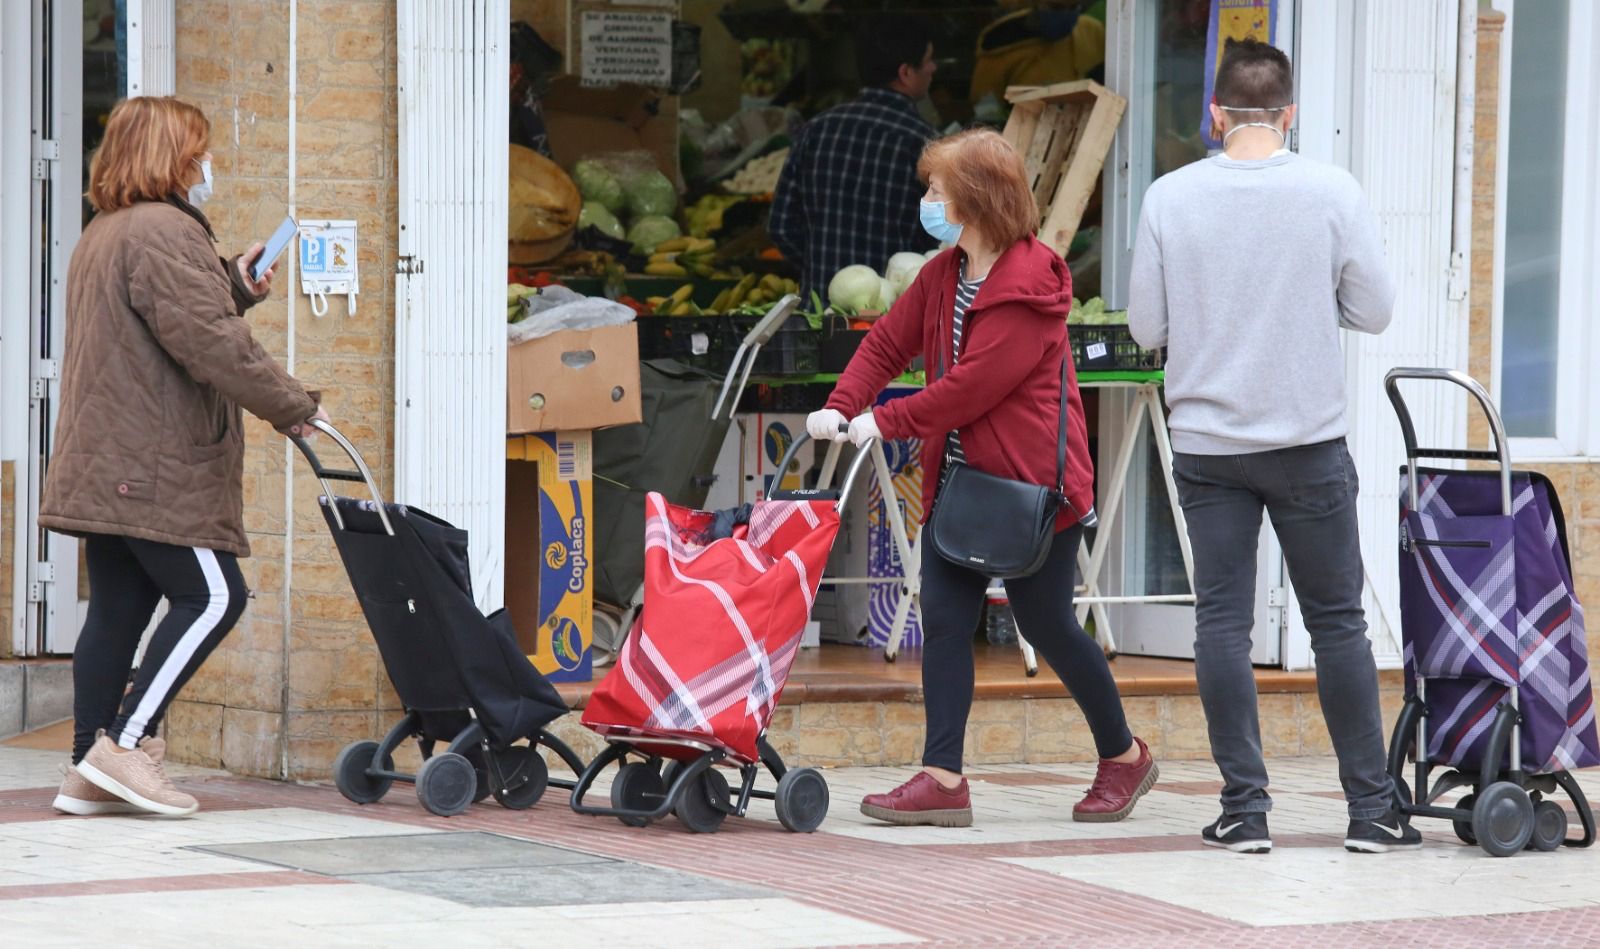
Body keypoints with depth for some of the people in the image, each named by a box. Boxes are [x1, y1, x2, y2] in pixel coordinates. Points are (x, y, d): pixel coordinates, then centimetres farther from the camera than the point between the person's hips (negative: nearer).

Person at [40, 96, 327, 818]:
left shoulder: (101, 236, 20)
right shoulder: (163, 232, -14)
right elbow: (209, 343, -21)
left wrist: (234, 287, 19)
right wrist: (291, 406, -14)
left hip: (106, 471, 10)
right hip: (157, 473, -10)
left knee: (118, 610, 9)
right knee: (211, 597, -7)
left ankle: (89, 774, 7)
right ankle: (125, 744, -11)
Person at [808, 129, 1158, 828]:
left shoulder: (1030, 286, -19)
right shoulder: (943, 276, 10)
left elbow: (974, 385, -22)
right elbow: (888, 343, 12)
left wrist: (884, 423, -17)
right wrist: (841, 407, -6)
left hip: (1031, 482, -8)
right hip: (959, 479, 8)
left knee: (1047, 626, 3)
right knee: (943, 619, -2)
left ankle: (1124, 756, 23)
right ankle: (943, 779, -2)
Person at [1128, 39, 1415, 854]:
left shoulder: (1170, 198, -4)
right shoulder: (1331, 192, -7)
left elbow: (1145, 326, -1)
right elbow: (1374, 310, -3)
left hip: (1206, 443, 1)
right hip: (1308, 442, -1)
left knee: (1223, 620, 4)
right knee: (1337, 620, 7)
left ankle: (1244, 807, 2)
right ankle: (1371, 808, 10)